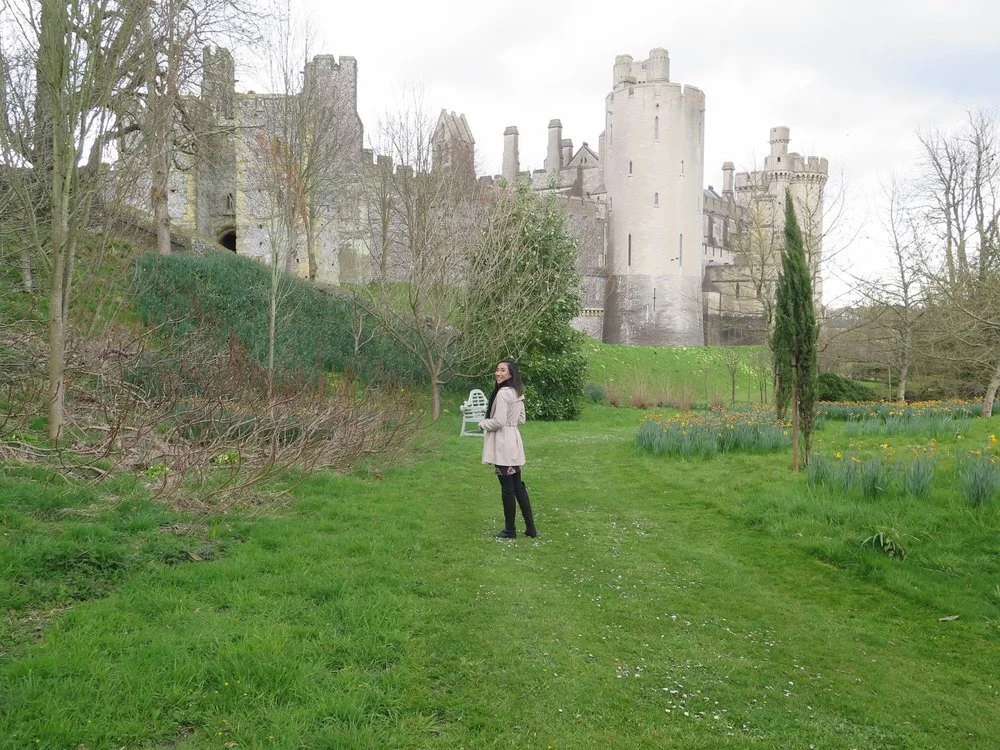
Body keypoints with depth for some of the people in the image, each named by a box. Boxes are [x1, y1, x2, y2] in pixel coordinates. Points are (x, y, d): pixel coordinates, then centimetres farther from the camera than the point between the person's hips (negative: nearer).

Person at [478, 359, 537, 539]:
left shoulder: (502, 393, -19)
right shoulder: (518, 392, 10)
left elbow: (498, 422, -21)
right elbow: (521, 419, 18)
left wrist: (482, 424, -4)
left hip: (503, 444, -9)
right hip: (514, 441, 9)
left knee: (507, 488, 1)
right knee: (518, 486, 14)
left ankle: (510, 530, 11)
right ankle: (530, 527, 19)